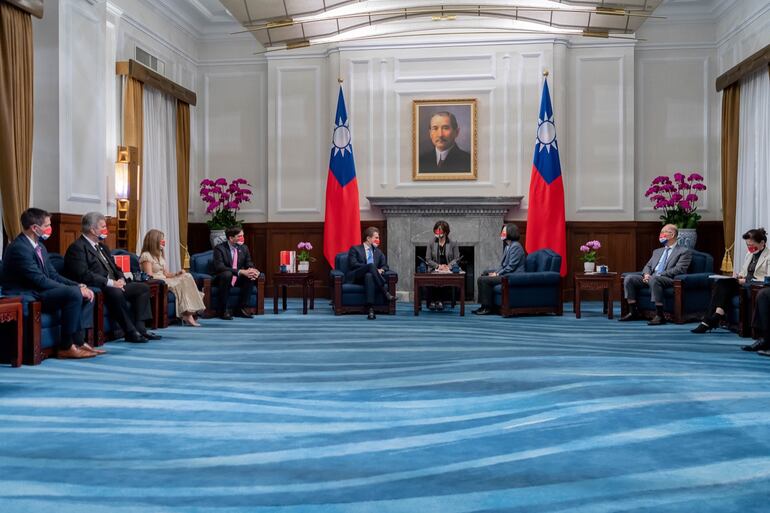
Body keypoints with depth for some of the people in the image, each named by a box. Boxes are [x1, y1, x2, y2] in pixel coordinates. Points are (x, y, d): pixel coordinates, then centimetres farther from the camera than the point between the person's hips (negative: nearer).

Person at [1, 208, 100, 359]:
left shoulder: (40, 246, 13)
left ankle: (78, 340, -2)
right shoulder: (19, 248, -18)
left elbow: (53, 275, 13)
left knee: (87, 294, 1)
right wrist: (75, 289, -20)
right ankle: (66, 347, -21)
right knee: (74, 293, -29)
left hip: (39, 291, 10)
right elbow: (40, 280, -23)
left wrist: (78, 285, -3)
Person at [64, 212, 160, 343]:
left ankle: (139, 327, -10)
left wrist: (121, 279, 0)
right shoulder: (77, 248, -9)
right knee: (115, 293, -37)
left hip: (114, 285, 10)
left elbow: (114, 268, 23)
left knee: (143, 288, 2)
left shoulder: (102, 246, 21)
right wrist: (110, 283, -22)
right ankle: (130, 332, -28)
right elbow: (84, 275, -21)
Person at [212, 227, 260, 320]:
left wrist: (253, 270, -22)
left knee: (252, 276, -21)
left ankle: (241, 308, -11)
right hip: (222, 278, -5)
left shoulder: (244, 248, 2)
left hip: (238, 279, 5)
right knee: (227, 274, -36)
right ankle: (222, 310, -25)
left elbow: (249, 264, 5)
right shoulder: (219, 248, -15)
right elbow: (220, 267, -26)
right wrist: (240, 271, -36)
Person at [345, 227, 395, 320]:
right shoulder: (355, 249, 11)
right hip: (355, 277, -2)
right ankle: (385, 291, -40)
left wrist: (381, 270, -10)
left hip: (369, 277, 3)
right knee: (371, 265, -33)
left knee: (369, 275, -39)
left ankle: (370, 309, -54)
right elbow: (353, 264, -6)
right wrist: (371, 267, -16)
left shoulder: (378, 252, 27)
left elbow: (385, 266, 16)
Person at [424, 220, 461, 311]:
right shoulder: (431, 244, 11)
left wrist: (449, 266, -15)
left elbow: (456, 258, 4)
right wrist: (438, 266, -12)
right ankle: (431, 301, -21)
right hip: (434, 270, 1)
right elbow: (428, 259, 4)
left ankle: (440, 300, -23)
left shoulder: (453, 244, 10)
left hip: (448, 271, -1)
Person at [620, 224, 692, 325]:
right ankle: (634, 312, -10)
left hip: (668, 279, -7)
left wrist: (659, 275, -17)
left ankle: (659, 315, -36)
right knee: (629, 278, -15)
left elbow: (679, 269, -8)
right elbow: (648, 266, 21)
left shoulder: (684, 251, 6)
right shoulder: (657, 251, 28)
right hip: (650, 278, 7)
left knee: (654, 279, -40)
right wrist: (646, 274, -4)